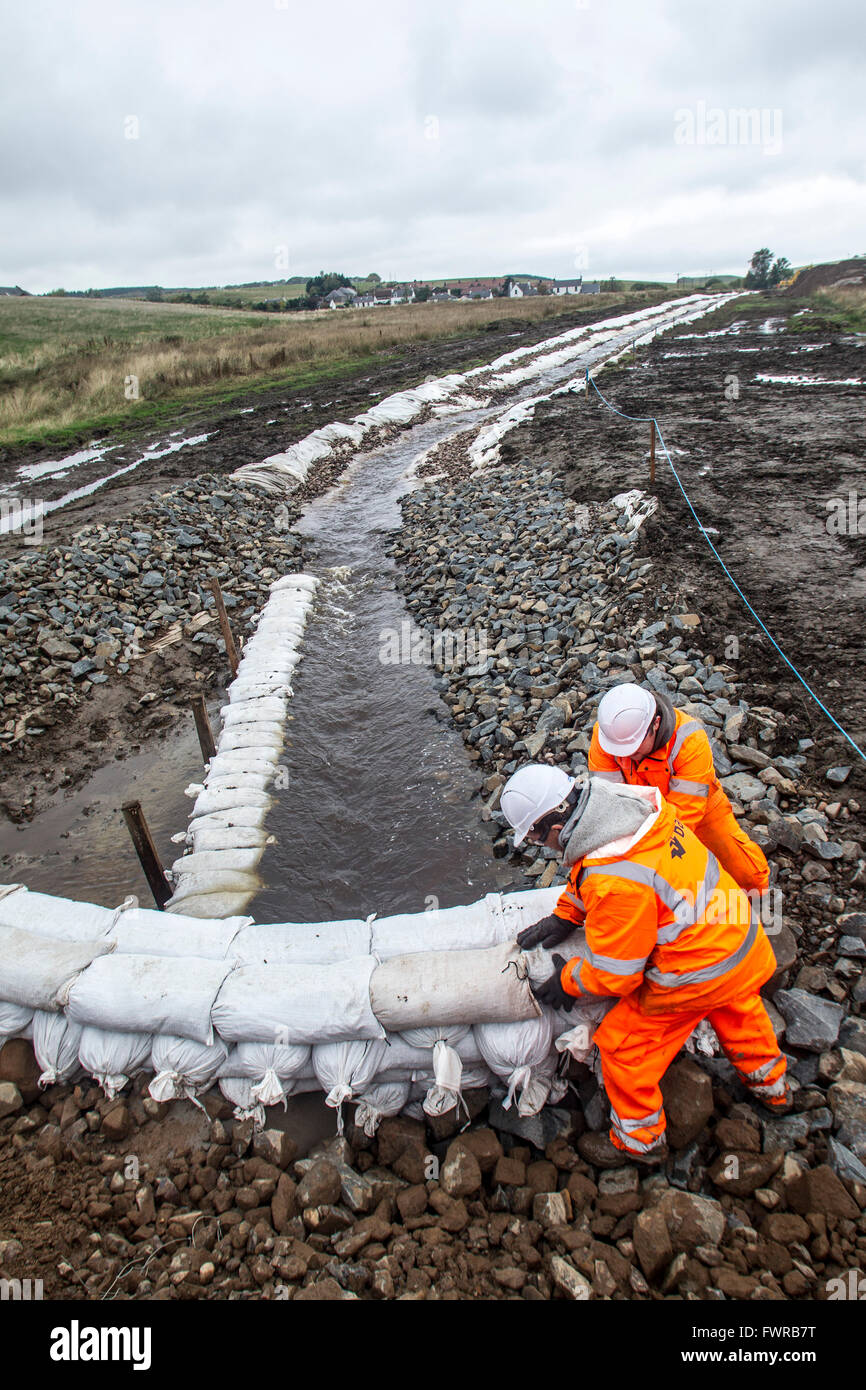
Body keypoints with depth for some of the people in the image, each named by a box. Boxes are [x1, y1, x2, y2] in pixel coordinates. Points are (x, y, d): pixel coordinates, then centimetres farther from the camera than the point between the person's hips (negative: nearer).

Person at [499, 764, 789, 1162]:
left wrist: (567, 981, -4)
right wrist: (564, 916, 7)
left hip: (696, 974, -8)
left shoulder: (615, 882, -36)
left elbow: (612, 973, -22)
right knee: (739, 1011, 36)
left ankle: (639, 1140, 36)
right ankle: (771, 1087, 63)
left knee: (624, 1046, 12)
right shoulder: (634, 803, -11)